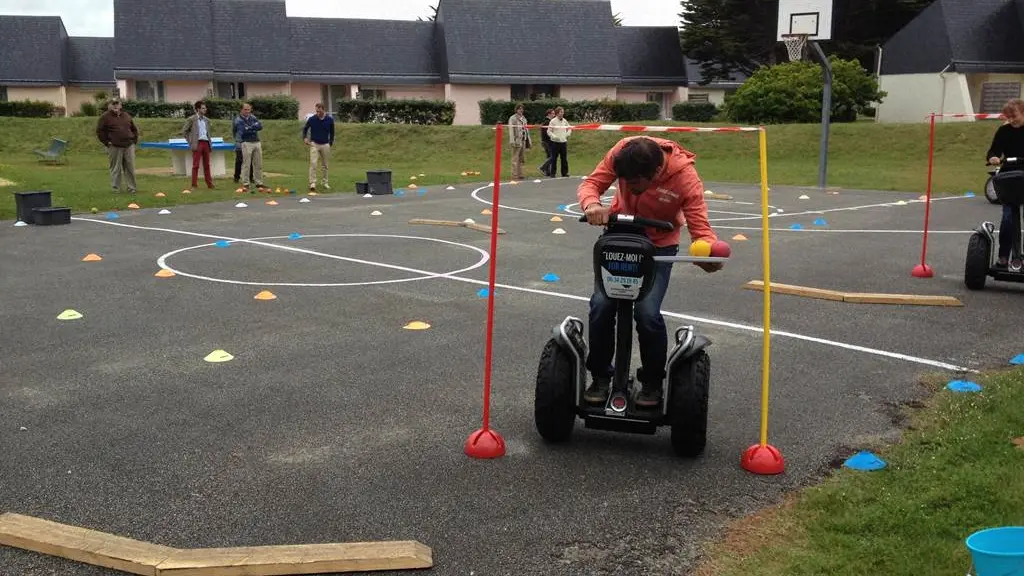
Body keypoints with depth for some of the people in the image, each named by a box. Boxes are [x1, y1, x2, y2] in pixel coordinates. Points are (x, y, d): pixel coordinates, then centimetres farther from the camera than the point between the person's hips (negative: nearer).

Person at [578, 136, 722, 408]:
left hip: (659, 245, -2)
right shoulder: (621, 152, -24)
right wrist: (592, 204, -42)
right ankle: (600, 377, 12)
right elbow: (591, 183, -18)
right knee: (601, 304, -10)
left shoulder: (686, 177, -29)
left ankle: (653, 382, 8)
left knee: (648, 312, -17)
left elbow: (700, 226, -26)